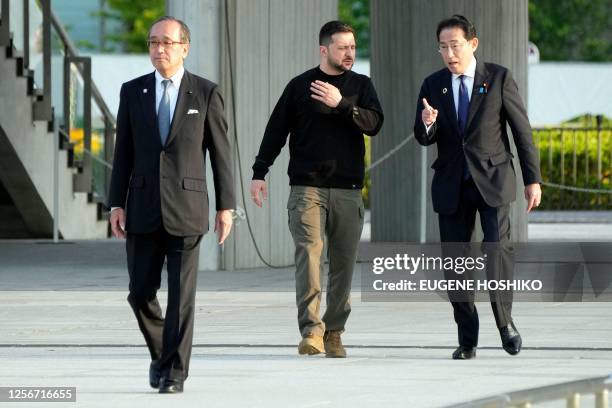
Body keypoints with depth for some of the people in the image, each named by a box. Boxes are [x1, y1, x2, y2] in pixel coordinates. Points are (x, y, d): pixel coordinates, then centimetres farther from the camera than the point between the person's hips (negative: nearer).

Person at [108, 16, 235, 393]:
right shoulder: (133, 91, 6)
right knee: (141, 292, 3)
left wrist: (226, 207, -3)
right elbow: (124, 153, 7)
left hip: (186, 207, -3)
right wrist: (117, 205, 1)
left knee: (182, 294, -6)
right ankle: (161, 352, 28)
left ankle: (174, 372, -1)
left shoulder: (206, 93, -1)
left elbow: (221, 153, 1)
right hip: (143, 208, 3)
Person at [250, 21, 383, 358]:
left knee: (343, 263, 2)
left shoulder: (361, 86, 10)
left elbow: (374, 124, -5)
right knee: (309, 254, -16)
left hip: (348, 190, 2)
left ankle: (333, 333, 11)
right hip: (307, 188, -2)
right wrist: (259, 173, 3)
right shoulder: (299, 86, 6)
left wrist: (341, 104, -18)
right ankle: (312, 331, -22)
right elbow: (276, 130, 8)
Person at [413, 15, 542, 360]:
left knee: (498, 247, -19)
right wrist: (426, 124, -20)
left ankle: (504, 320, 0)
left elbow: (522, 129, 1)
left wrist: (533, 179, -2)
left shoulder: (499, 78, -2)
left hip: (493, 179, -3)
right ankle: (467, 340, 9)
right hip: (452, 185, 3)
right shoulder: (433, 85, 7)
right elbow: (424, 139, 5)